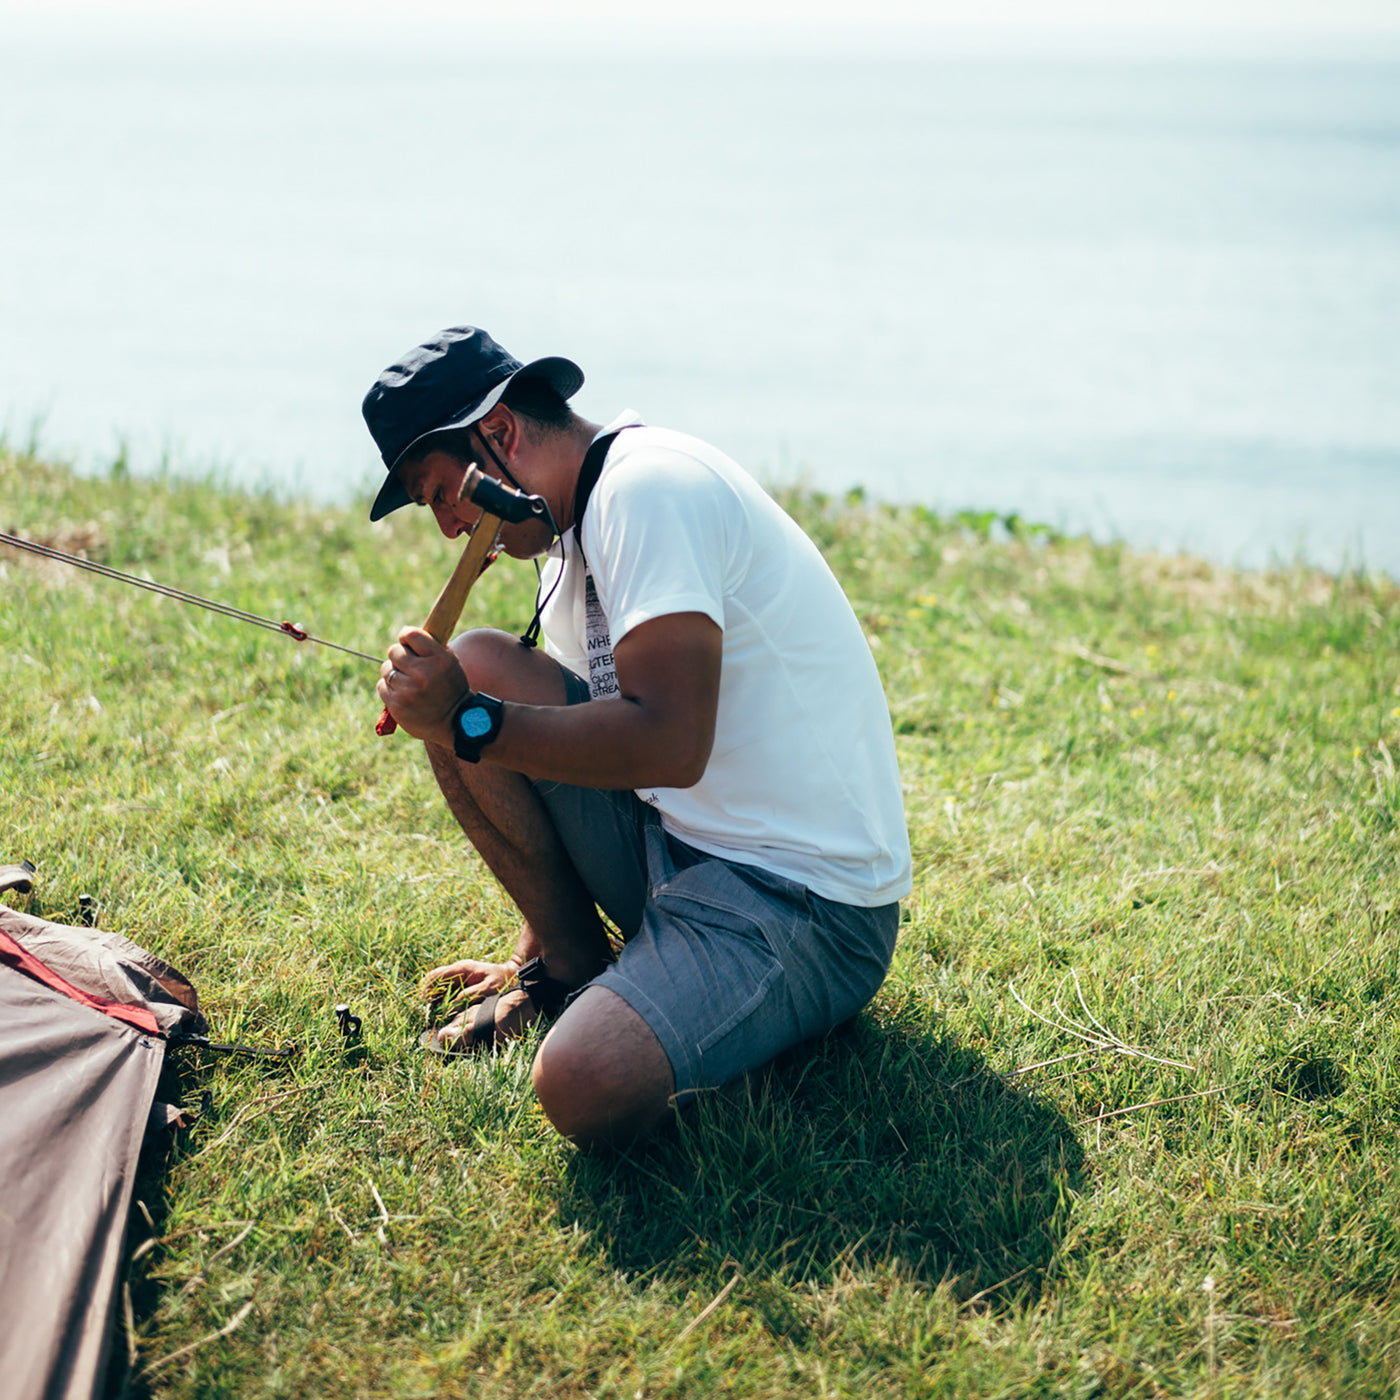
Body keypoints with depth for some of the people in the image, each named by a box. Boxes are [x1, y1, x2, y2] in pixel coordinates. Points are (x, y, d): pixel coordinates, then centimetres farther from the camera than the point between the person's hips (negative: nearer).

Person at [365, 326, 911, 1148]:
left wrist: (469, 723, -20)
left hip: (809, 903, -10)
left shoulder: (649, 487, -16)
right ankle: (570, 966, 9)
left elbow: (670, 744, -28)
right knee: (475, 670, 1)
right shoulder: (575, 538, 16)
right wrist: (535, 956, 26)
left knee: (588, 1089, -32)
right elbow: (586, 736, 24)